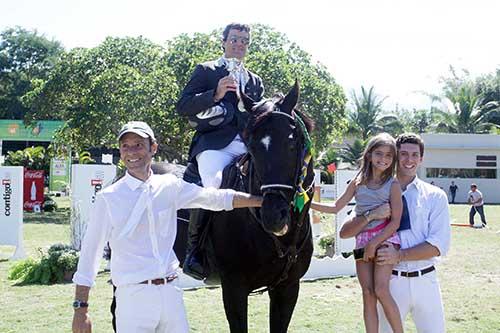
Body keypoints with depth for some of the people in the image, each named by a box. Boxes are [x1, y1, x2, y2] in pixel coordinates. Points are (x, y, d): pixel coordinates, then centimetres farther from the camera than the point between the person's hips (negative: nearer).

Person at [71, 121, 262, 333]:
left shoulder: (169, 186, 8)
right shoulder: (108, 198, -2)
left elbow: (217, 198, 9)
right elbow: (90, 252, -2)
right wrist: (80, 308, -5)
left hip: (170, 292, 4)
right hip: (133, 297, -3)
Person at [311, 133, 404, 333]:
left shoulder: (392, 185, 0)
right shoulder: (357, 183, 10)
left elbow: (395, 222, -5)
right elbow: (335, 208, 12)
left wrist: (374, 244, -13)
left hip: (385, 238, -4)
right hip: (362, 240, 4)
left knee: (381, 290, -17)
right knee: (368, 293, 1)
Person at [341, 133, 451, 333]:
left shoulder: (435, 196, 4)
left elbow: (439, 245, -5)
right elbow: (344, 233, 1)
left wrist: (400, 255, -16)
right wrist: (371, 216, -16)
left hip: (425, 281, 0)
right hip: (392, 281, 0)